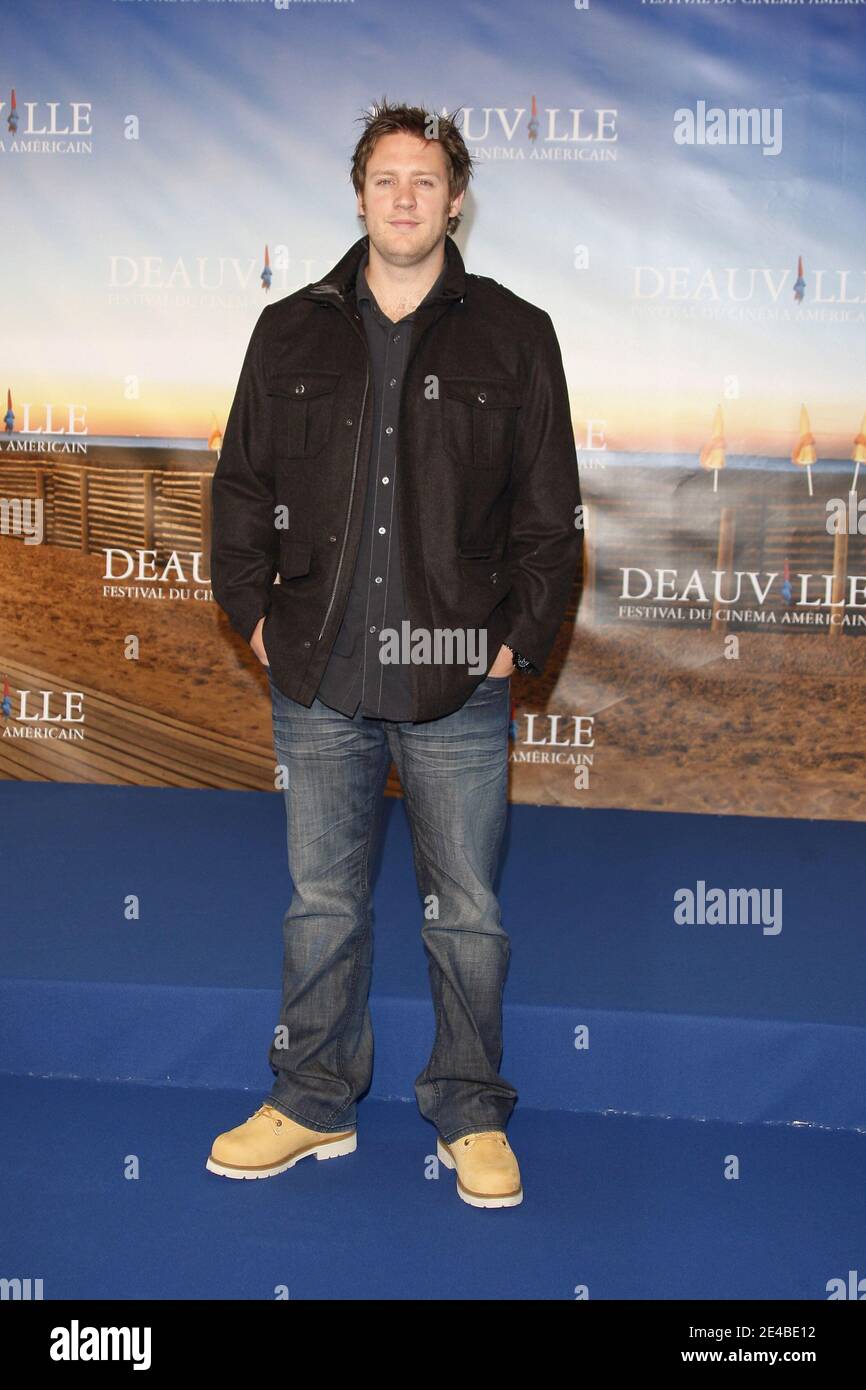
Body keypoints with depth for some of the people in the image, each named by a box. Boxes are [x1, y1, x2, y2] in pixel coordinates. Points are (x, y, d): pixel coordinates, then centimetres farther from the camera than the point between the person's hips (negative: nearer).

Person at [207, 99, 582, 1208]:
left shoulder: (513, 336, 4)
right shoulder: (293, 331, 10)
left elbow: (549, 511, 4)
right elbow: (242, 484, 13)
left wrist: (519, 640, -3)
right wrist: (254, 614, 5)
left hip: (458, 681, -2)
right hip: (318, 680, 2)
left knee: (468, 912, 6)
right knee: (321, 901, 11)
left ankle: (472, 1116, 23)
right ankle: (314, 1104, 28)